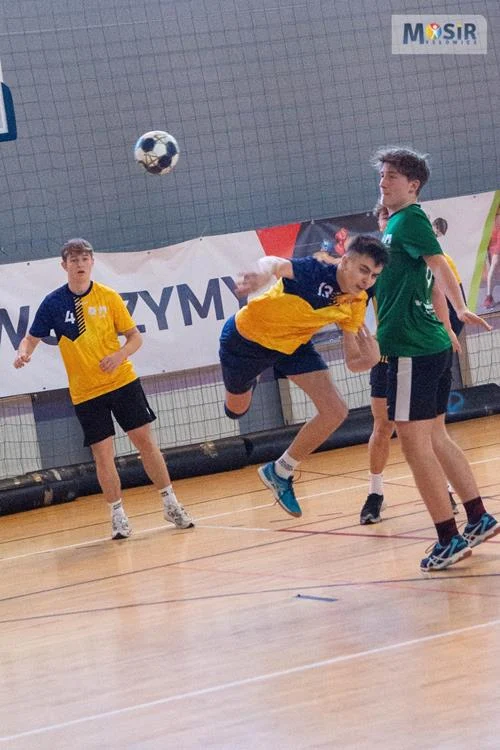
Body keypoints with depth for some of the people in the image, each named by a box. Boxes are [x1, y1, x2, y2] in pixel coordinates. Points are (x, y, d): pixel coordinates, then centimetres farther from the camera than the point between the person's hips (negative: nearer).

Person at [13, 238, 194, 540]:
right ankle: (118, 515, 13)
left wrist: (120, 355, -18)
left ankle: (171, 504, 14)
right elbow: (32, 338, 2)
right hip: (86, 393, 0)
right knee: (103, 454, -2)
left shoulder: (109, 297, -3)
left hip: (123, 381, 1)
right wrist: (24, 353, -20)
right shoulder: (53, 303, -5)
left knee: (146, 441, 1)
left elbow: (135, 337, 2)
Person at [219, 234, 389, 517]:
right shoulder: (317, 272, -35)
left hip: (294, 344, 5)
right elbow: (274, 264, -56)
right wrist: (263, 274, -81)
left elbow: (353, 362, -11)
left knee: (335, 412, -9)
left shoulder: (356, 303, -16)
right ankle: (250, 381, 60)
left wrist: (370, 358, -35)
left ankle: (281, 472, 11)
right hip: (248, 336, -5)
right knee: (237, 409, 20)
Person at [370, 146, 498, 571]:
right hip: (432, 345, 10)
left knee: (415, 444, -5)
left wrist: (459, 309, -38)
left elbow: (439, 265, -25)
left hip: (413, 350, -10)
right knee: (435, 438, 17)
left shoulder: (409, 219, -11)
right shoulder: (396, 224, 16)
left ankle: (450, 539, -2)